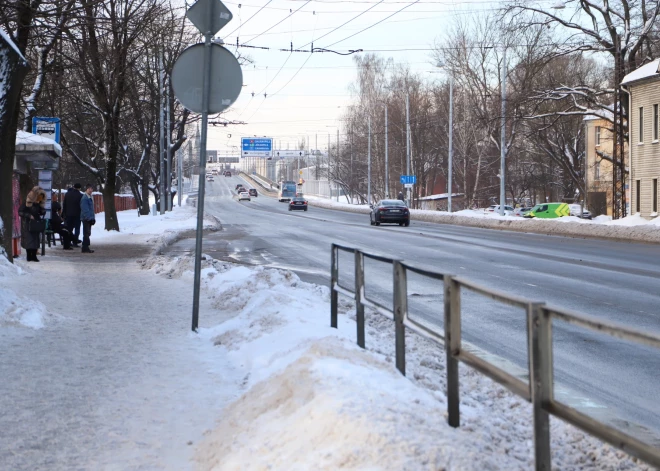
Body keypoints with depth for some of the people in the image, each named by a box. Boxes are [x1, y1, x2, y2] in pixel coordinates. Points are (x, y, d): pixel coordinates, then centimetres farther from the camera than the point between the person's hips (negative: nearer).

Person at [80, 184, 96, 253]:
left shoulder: (90, 197, 16)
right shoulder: (84, 198, -14)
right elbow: (85, 210, -19)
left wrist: (93, 218, 15)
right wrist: (89, 218, -22)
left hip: (90, 218, 9)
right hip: (86, 219, -9)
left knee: (87, 234, 12)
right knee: (86, 234, -7)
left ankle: (86, 248, 18)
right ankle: (85, 248, -5)